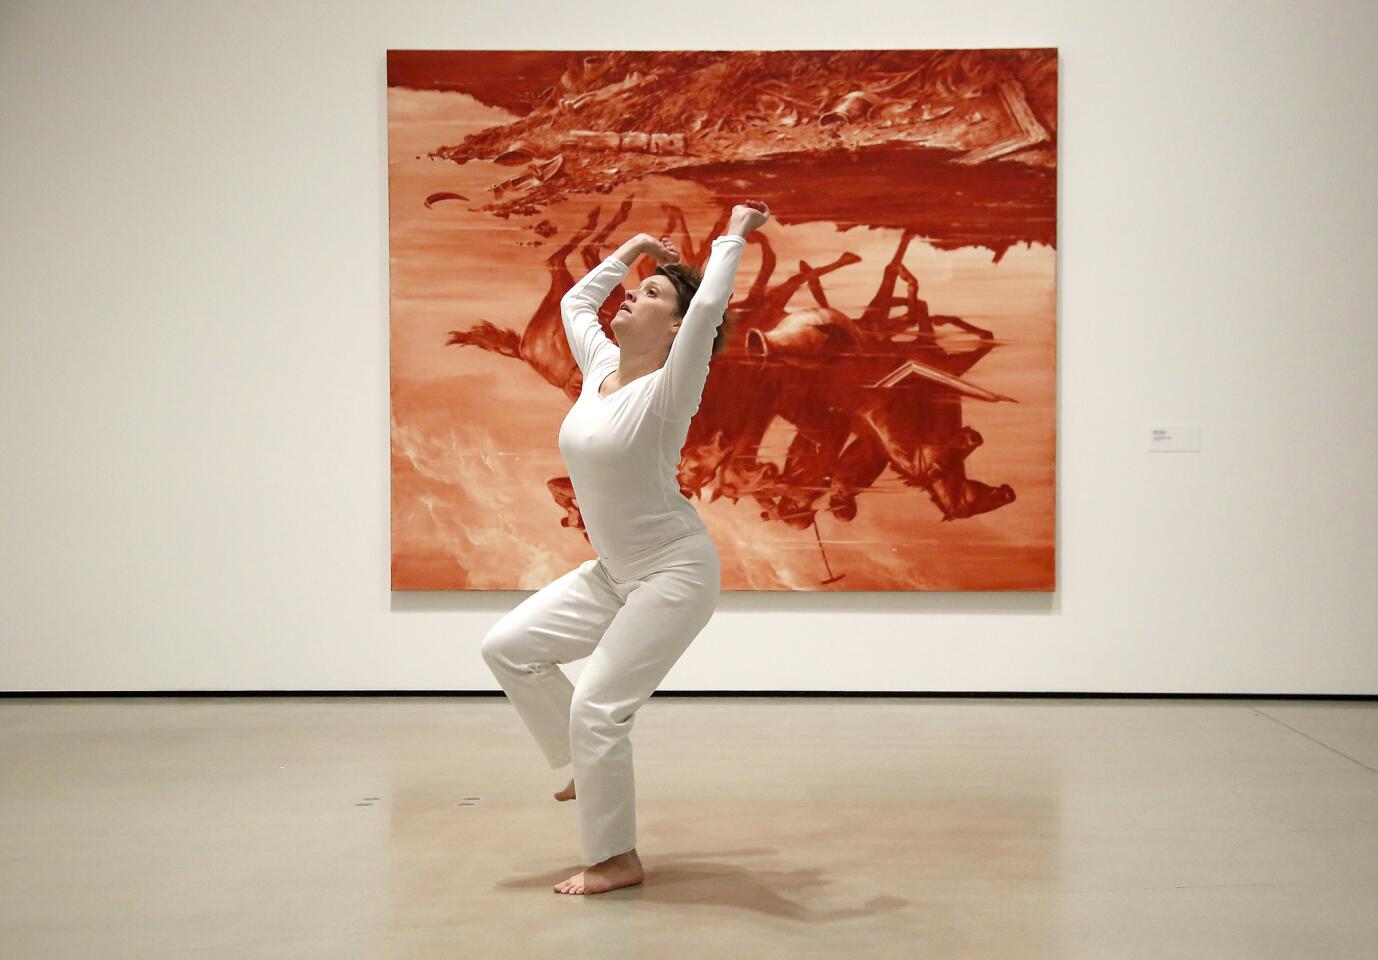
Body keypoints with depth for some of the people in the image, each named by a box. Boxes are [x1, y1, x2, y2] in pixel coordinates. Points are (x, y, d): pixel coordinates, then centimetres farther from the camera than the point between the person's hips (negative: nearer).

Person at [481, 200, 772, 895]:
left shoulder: (668, 388, -17)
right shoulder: (599, 368, 4)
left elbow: (708, 305, -32)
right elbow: (574, 301, 20)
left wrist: (733, 237, -20)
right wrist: (632, 249, 21)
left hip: (674, 573, -8)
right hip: (611, 571, 8)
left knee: (597, 708, -10)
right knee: (509, 647, 6)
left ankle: (618, 860, 6)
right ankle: (588, 762, 22)